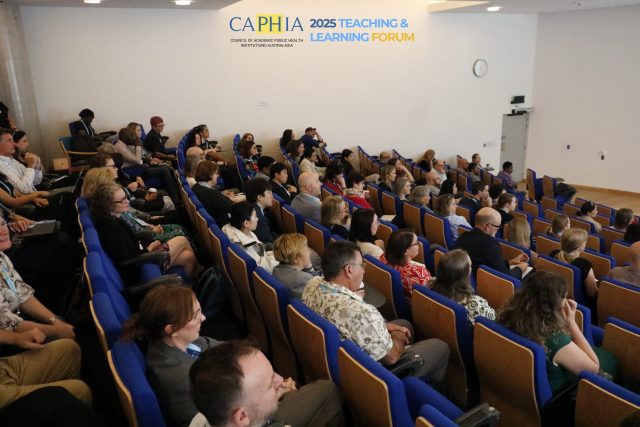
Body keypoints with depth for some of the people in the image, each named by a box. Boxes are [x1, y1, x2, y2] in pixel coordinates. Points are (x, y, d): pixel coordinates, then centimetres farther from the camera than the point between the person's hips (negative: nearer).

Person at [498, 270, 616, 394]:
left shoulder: (510, 316, -19)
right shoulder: (554, 340, -38)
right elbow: (594, 367, -18)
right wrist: (572, 323, -19)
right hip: (555, 394, -6)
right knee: (609, 360, 20)